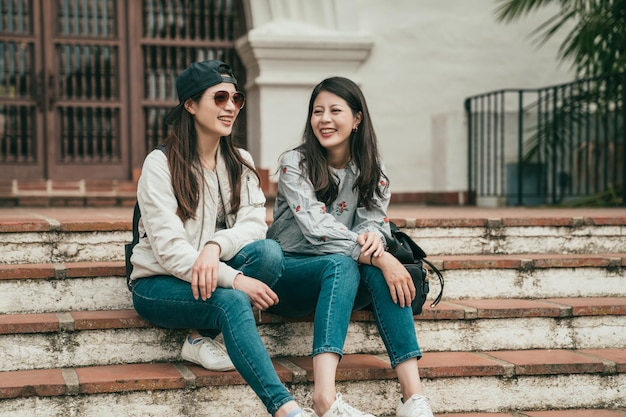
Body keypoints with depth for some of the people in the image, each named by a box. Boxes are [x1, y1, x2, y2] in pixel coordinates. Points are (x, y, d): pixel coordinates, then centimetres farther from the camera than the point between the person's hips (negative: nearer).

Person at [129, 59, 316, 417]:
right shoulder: (161, 164, -10)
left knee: (269, 252, -27)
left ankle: (202, 339, -16)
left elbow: (254, 224, -7)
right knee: (232, 301, -36)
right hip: (158, 284, -5)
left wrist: (215, 246, -29)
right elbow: (169, 249, -19)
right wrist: (235, 279, -30)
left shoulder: (241, 163, 7)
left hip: (217, 275, 5)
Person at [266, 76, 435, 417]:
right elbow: (318, 229, -22)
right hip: (289, 273, -3)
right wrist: (381, 258, -32)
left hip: (345, 280, 4)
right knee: (341, 264, -35)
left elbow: (375, 220, -4)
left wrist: (372, 235, -30)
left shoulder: (371, 169, 6)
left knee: (377, 267, -29)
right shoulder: (295, 164, -9)